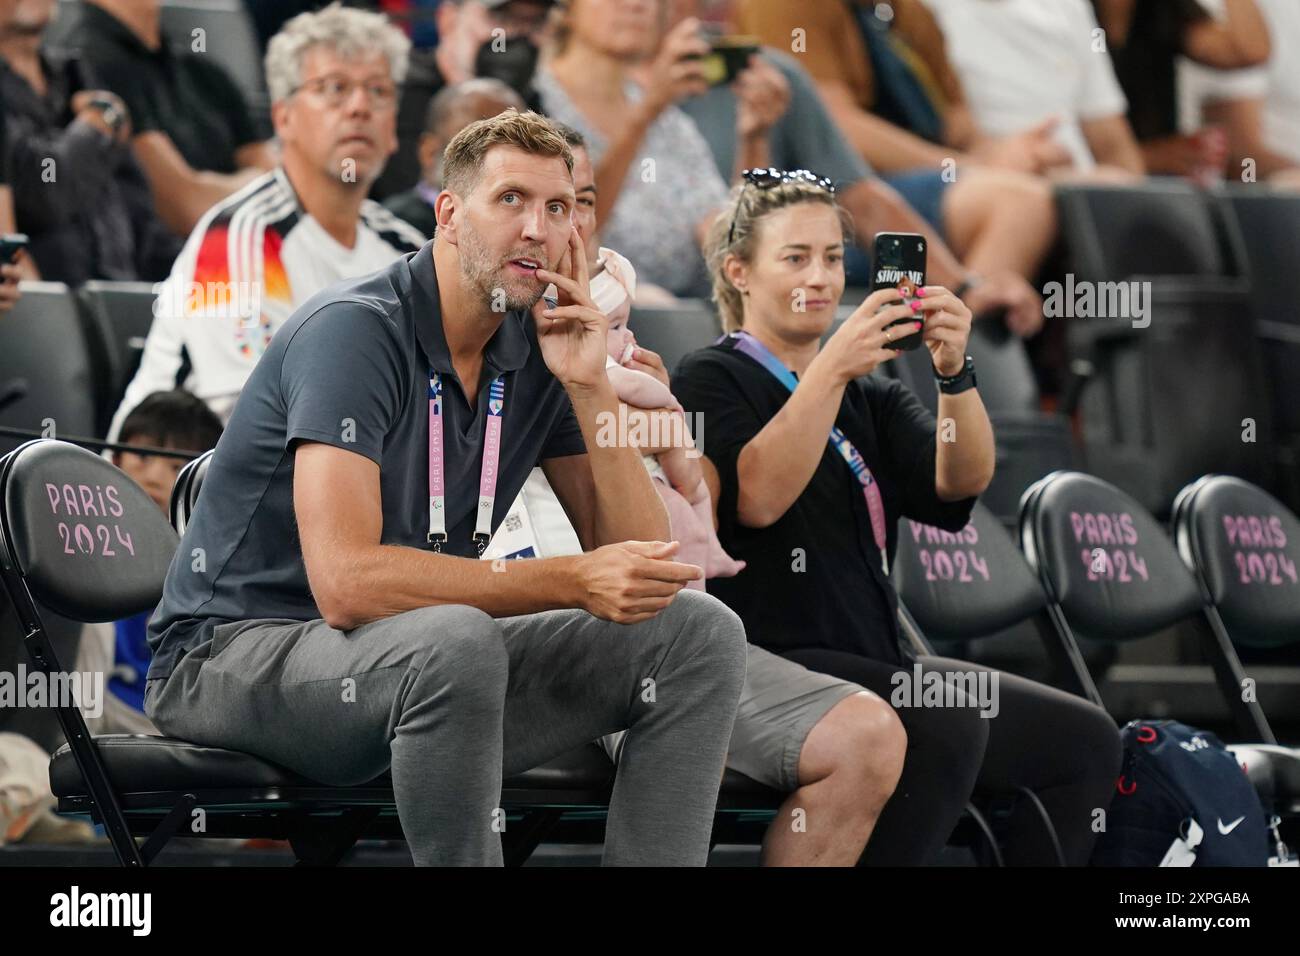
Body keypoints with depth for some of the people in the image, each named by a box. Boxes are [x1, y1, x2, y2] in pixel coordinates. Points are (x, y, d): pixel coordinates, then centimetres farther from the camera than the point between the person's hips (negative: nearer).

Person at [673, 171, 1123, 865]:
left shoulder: (869, 397, 22)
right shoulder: (712, 380, 3)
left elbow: (961, 482, 3)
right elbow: (756, 498, -17)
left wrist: (954, 371, -14)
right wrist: (833, 368, -25)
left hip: (874, 663, 8)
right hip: (770, 664, -8)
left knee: (1083, 741, -3)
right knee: (949, 723, -32)